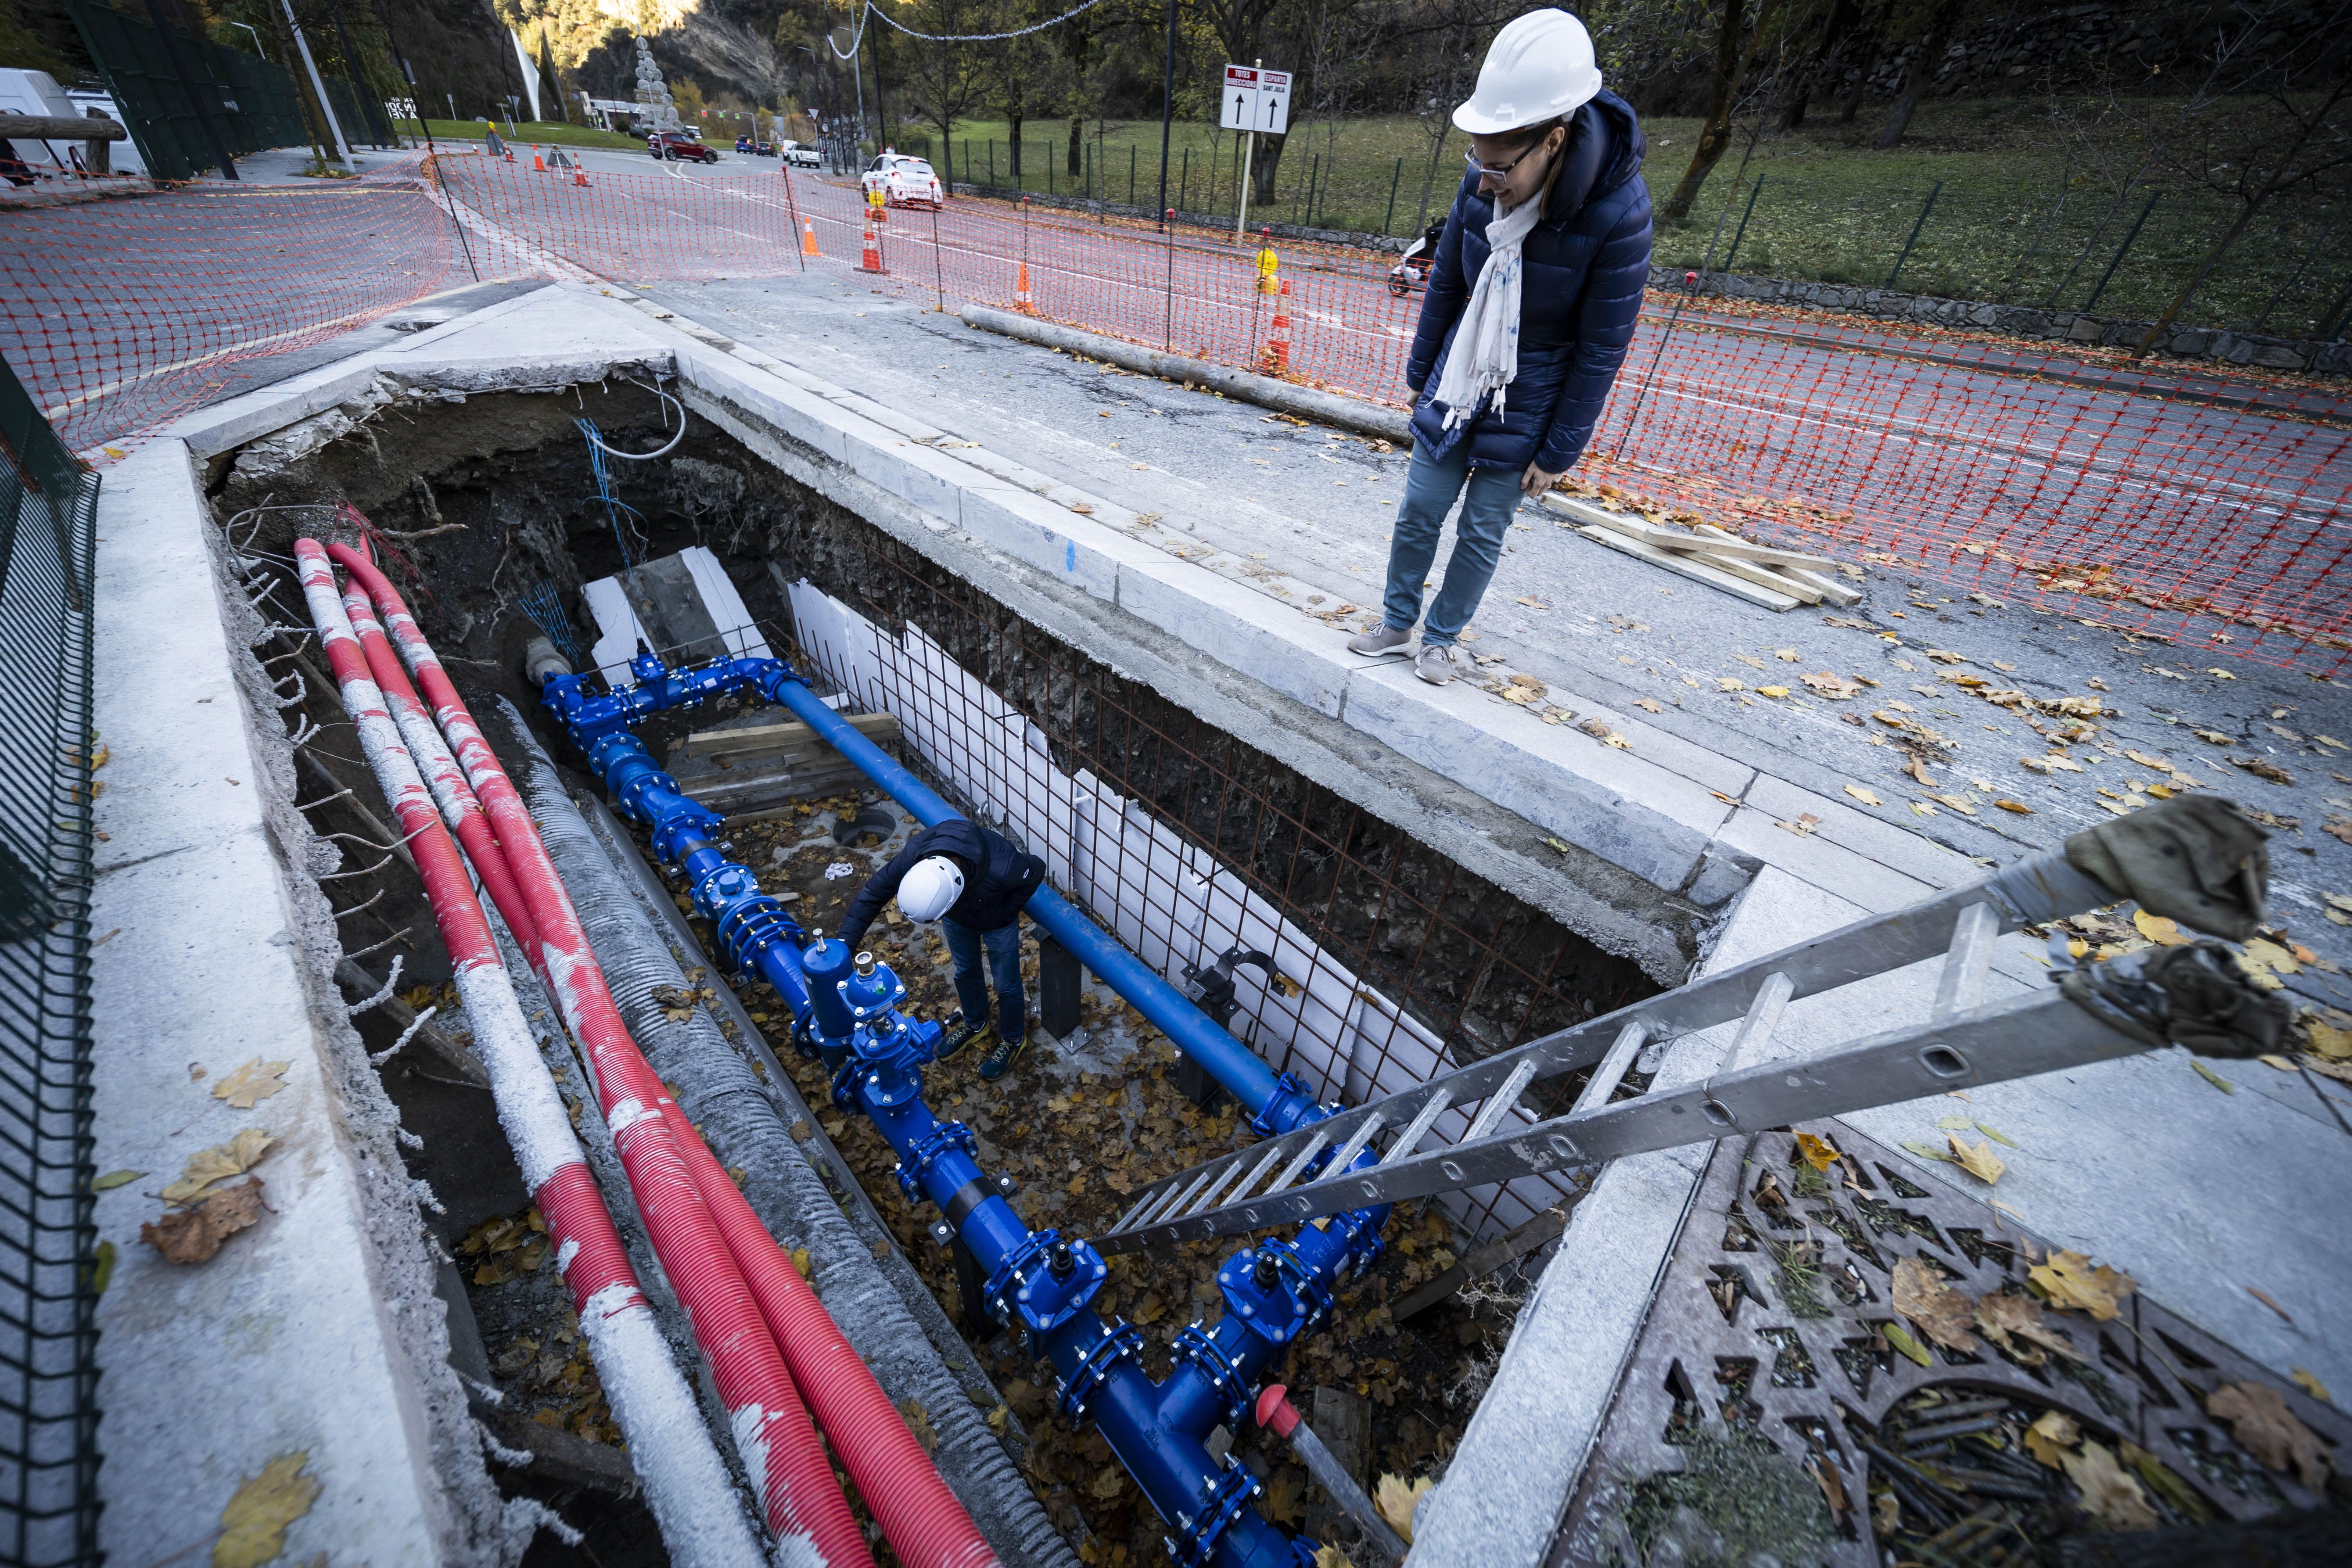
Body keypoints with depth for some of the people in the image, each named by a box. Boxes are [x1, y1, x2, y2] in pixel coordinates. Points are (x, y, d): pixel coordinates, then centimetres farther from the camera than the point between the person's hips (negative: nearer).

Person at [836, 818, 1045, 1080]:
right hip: (957, 915, 4)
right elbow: (872, 893, -26)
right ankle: (975, 1025, 54)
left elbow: (1037, 870, -24)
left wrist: (1005, 914, -18)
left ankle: (1013, 1040, 43)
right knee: (966, 970, 25)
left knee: (1006, 983, 14)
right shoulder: (913, 856, -39)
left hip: (996, 919, -3)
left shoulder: (1002, 869, -47)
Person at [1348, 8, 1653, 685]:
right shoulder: (1482, 185, -11)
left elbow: (1602, 349, -16)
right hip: (1456, 386, 4)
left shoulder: (1618, 213, -22)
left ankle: (1441, 638, 23)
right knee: (1418, 513, 6)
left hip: (1527, 405, -4)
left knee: (1481, 534, 3)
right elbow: (1445, 286, 4)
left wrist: (1559, 452, -13)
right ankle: (1397, 622, 26)